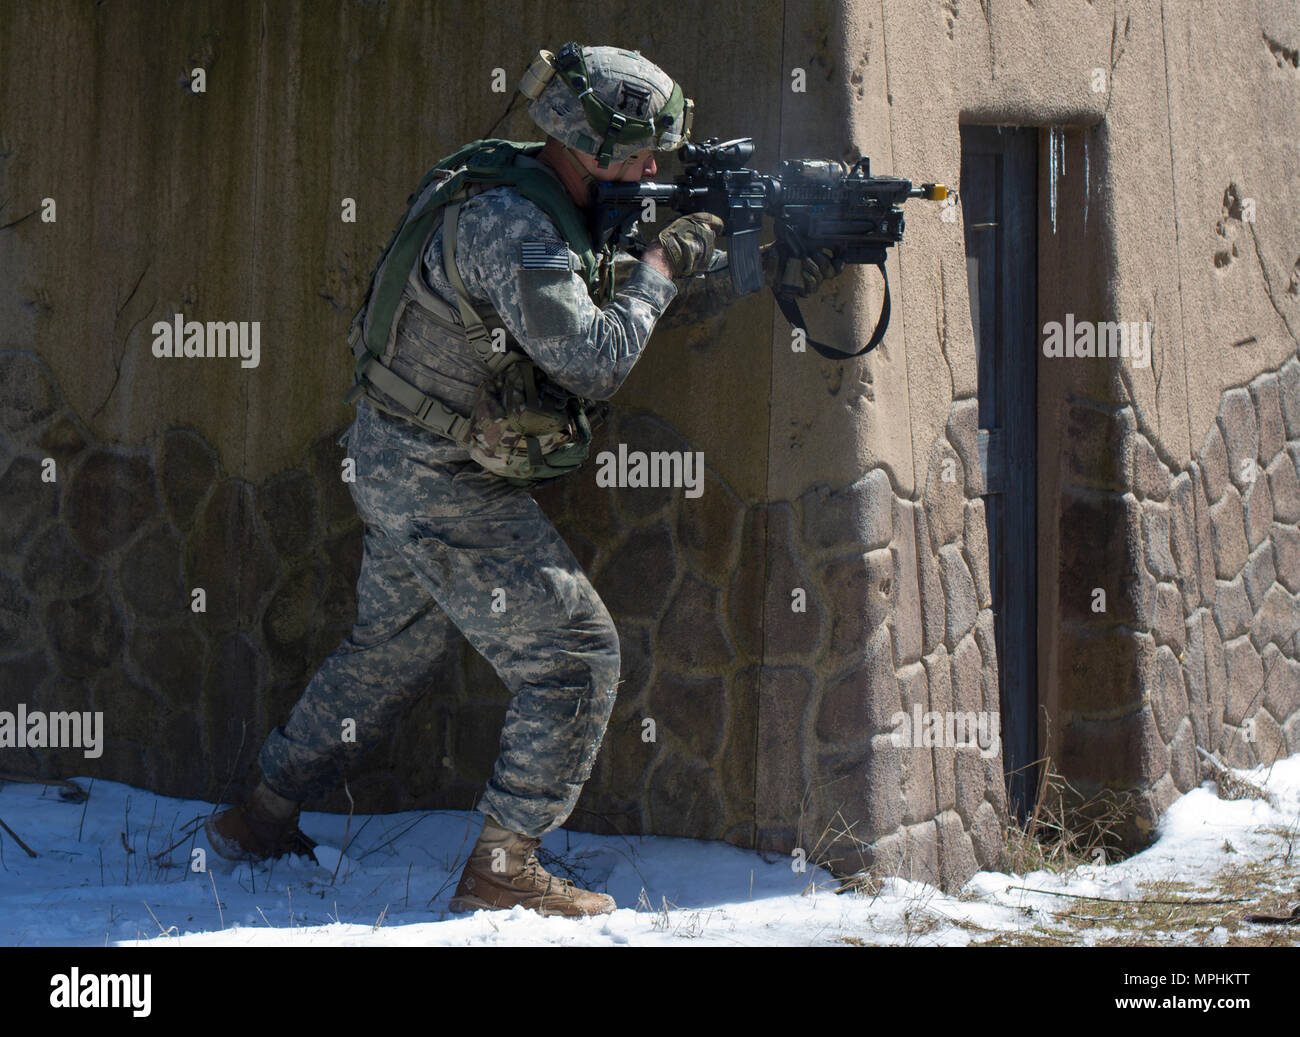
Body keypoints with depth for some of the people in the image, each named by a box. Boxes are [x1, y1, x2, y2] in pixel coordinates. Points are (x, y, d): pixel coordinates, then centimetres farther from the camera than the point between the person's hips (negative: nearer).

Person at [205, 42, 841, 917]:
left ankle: (263, 818, 34)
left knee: (391, 648, 24)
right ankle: (502, 870, -2)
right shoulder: (512, 224, -25)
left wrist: (770, 269, 2)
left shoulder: (552, 206, 7)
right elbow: (595, 360, -29)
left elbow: (653, 308, 13)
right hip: (444, 486, -10)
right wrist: (660, 263, -16)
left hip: (395, 465, 10)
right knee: (576, 655, -6)